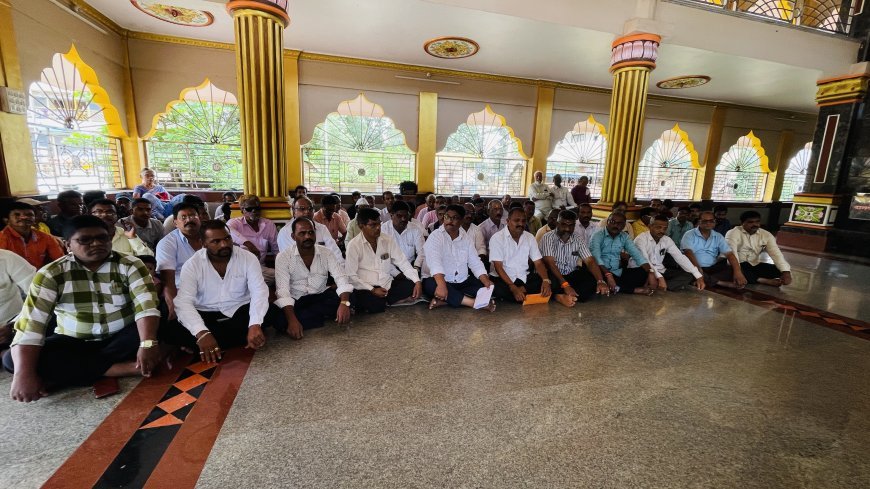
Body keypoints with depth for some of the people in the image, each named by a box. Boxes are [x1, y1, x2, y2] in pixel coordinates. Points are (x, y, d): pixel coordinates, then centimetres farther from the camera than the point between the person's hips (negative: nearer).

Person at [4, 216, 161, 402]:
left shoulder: (129, 264, -10)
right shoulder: (51, 274, -6)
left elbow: (146, 305, -23)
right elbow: (30, 322, -15)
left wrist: (147, 344, -39)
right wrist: (24, 374, -27)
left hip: (122, 338, -1)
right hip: (74, 342, 2)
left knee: (159, 328, -30)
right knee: (11, 360, -21)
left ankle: (62, 371, -19)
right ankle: (127, 367, -27)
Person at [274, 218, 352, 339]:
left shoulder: (326, 253, -3)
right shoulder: (283, 257, -10)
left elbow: (341, 278, -13)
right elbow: (282, 291, -19)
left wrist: (344, 303, -33)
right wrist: (292, 320, -36)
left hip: (321, 296, 2)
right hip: (296, 301, -1)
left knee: (352, 297, -24)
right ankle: (327, 315, -15)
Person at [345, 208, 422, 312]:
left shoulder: (388, 240, 3)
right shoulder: (354, 245, -7)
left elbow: (403, 262, 2)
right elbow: (351, 275, -9)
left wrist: (417, 281, -12)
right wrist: (372, 290, -17)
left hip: (387, 285, 4)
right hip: (367, 289, -4)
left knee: (412, 286, -18)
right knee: (376, 306, -32)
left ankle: (383, 301, -4)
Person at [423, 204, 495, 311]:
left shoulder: (466, 238, 5)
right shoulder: (435, 236, -12)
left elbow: (475, 262, 2)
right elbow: (434, 261, -28)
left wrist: (486, 281, -16)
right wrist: (441, 284, -45)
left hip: (461, 282, 5)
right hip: (439, 281, -5)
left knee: (484, 286, -16)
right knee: (432, 285, -36)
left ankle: (444, 300, -28)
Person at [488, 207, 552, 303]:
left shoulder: (530, 237, 5)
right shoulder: (497, 238, -10)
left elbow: (538, 263, 1)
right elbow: (498, 266, -16)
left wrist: (546, 280, -21)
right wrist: (513, 288, -29)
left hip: (524, 278, 4)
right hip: (503, 278, -4)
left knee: (550, 280, -18)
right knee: (496, 288, -37)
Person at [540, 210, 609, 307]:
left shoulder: (578, 240, 2)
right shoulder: (548, 238, -11)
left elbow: (590, 261, -6)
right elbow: (550, 263, -22)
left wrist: (601, 281, -25)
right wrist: (565, 285, -33)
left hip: (572, 275, 4)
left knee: (594, 278, -23)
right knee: (551, 280, -39)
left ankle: (564, 297, -33)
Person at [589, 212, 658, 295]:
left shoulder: (625, 237, 9)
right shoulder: (598, 236, -7)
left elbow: (637, 255, 0)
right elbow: (595, 256, -24)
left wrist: (651, 272, -16)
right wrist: (608, 275, -37)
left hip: (618, 273, 4)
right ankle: (635, 289, -23)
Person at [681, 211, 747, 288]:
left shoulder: (718, 237, 11)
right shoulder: (689, 235, -2)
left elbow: (729, 254, 0)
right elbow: (688, 252, -17)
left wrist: (738, 272, -17)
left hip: (712, 269, 4)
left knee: (732, 271, -20)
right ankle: (721, 283, -25)